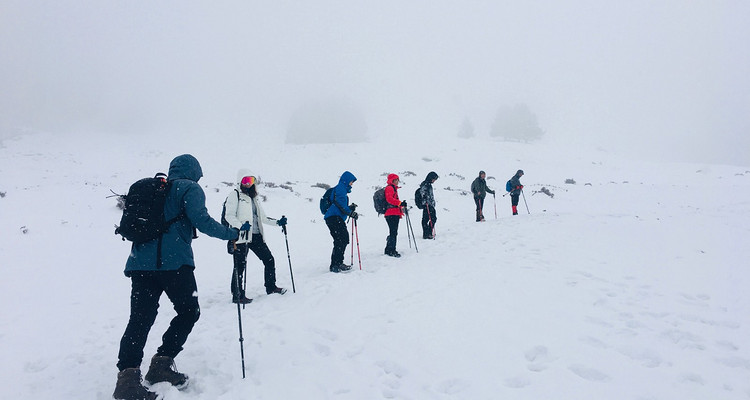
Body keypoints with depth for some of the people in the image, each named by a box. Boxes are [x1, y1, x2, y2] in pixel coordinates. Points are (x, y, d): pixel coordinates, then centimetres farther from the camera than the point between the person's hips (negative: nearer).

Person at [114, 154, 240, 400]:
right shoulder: (190, 188, 4)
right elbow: (201, 221, -12)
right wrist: (232, 234, -2)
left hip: (140, 262, 6)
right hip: (174, 262, -6)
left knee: (140, 319, 3)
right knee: (188, 311, 11)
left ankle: (127, 376, -9)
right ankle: (161, 364, 8)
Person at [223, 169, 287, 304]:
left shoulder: (254, 197, 22)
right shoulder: (235, 195, 0)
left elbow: (262, 217, 25)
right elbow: (229, 216, -11)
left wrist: (277, 222, 13)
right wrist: (241, 226, -28)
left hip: (256, 235, 7)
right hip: (241, 236, -7)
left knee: (269, 259, 8)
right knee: (240, 265, -5)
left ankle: (271, 287, 23)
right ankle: (237, 295, 5)